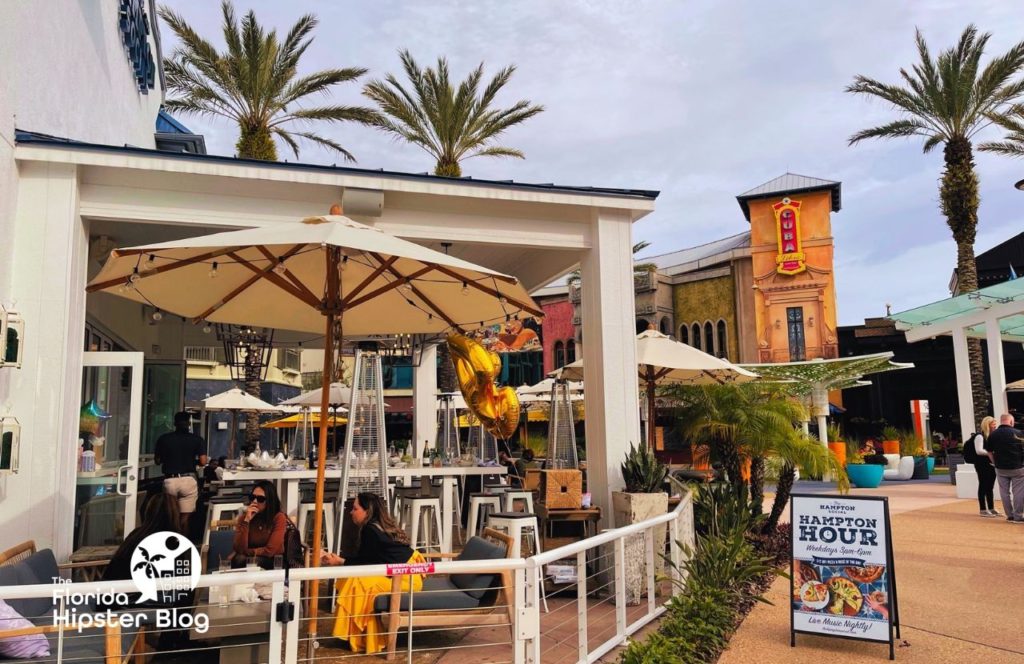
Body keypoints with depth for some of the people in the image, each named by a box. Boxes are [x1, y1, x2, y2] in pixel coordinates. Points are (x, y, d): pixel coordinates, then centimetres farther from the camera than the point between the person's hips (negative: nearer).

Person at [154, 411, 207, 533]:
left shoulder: (163, 439, 3)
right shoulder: (197, 440, -2)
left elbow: (157, 460, 7)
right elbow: (203, 462, -8)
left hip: (169, 480, 1)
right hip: (188, 480, -1)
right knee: (184, 517, 4)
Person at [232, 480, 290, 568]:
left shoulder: (279, 518, -13)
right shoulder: (244, 517, -3)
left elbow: (270, 550, -17)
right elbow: (239, 549, -15)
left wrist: (247, 552, -8)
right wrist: (246, 521, -20)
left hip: (272, 561, -2)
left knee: (256, 561, -30)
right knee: (239, 559, -28)